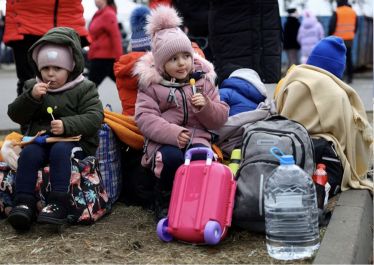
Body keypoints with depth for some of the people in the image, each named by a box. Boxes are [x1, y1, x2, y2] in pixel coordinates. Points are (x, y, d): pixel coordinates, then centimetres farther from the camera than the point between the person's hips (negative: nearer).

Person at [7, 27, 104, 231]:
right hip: (40, 140, 4)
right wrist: (31, 97, -12)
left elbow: (94, 117, -10)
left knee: (60, 150, -34)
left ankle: (58, 203, -38)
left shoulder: (84, 89, 2)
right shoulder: (32, 87, 12)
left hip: (74, 141, -3)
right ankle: (23, 202, -28)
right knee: (28, 153, -26)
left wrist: (67, 125, -25)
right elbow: (16, 116, 6)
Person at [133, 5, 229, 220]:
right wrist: (173, 133, -22)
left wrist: (206, 106, -12)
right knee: (171, 157, -35)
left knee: (201, 157, -33)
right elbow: (144, 117, -8)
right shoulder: (152, 84, 5)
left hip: (197, 136, 2)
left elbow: (220, 118, 11)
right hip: (164, 140, -1)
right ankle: (164, 201, -3)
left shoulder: (203, 81, 12)